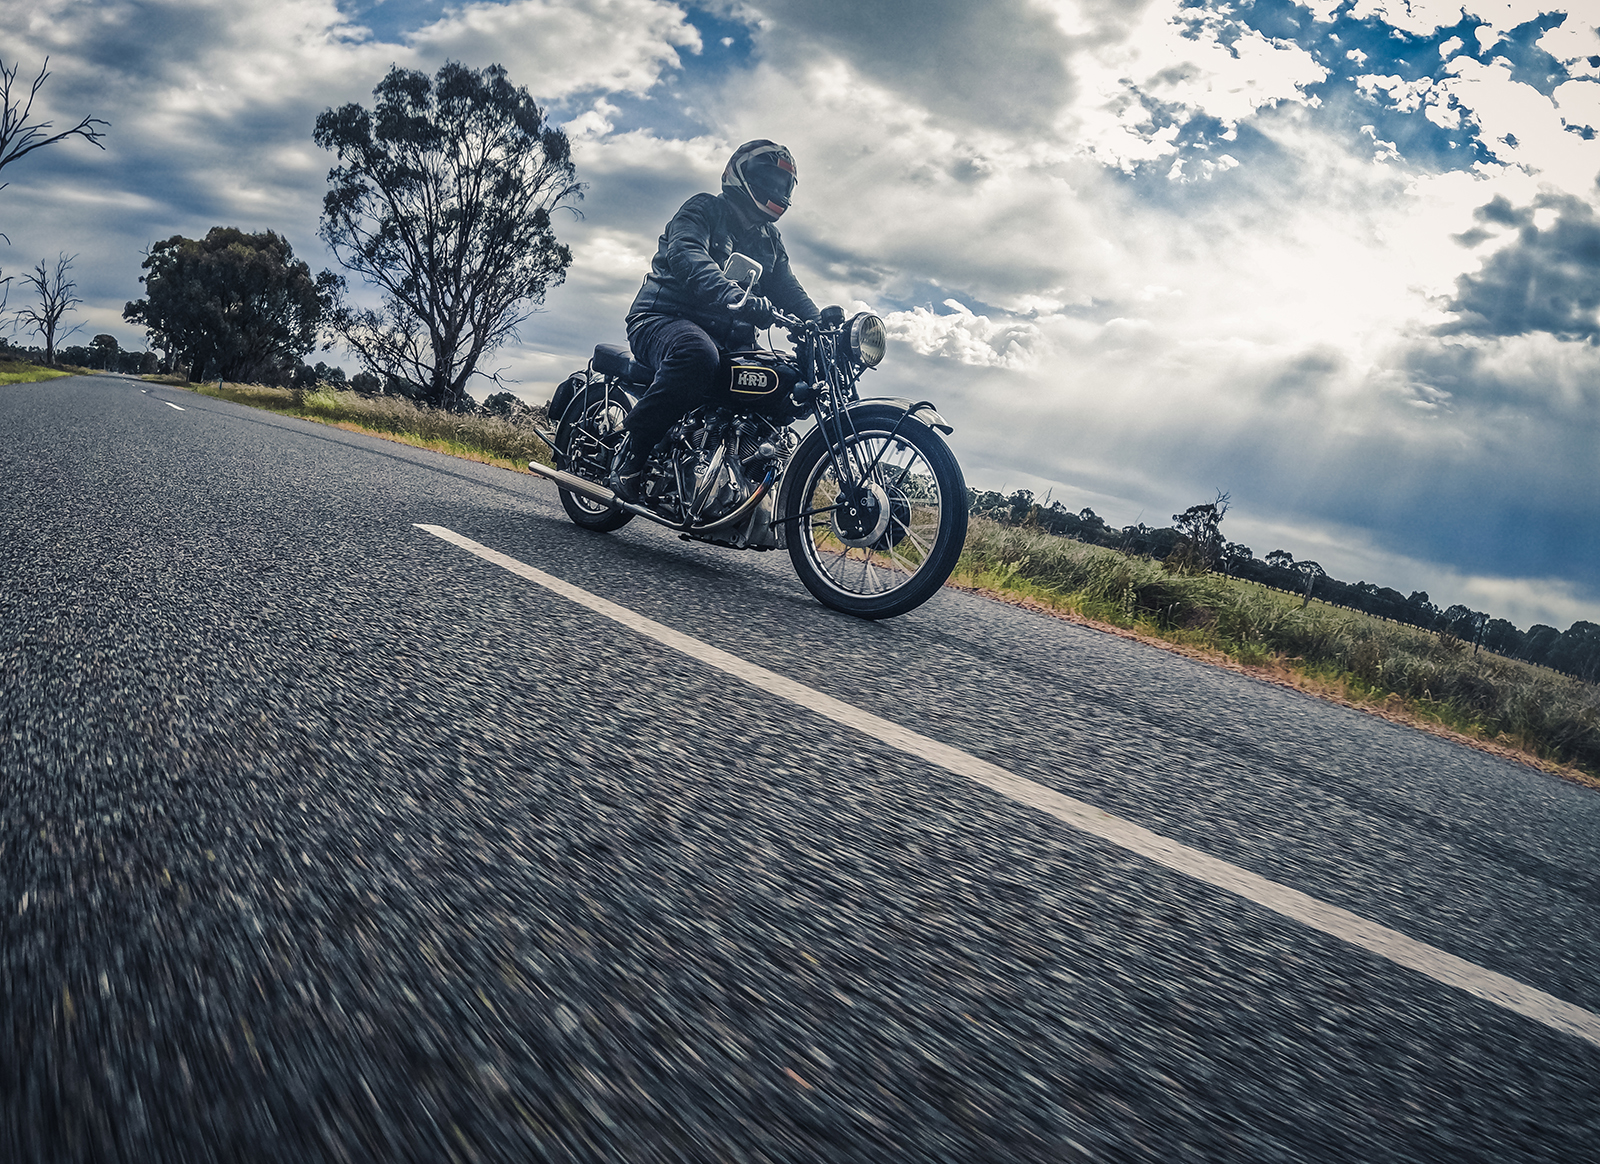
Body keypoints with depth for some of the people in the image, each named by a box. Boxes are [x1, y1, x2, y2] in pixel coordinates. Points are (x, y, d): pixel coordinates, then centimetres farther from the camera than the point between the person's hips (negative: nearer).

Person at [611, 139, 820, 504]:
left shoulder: (769, 240, 24)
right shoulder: (704, 209, 0)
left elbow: (788, 290, 14)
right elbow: (686, 256, -20)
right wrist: (735, 297, -40)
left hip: (722, 333, 7)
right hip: (663, 318, -7)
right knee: (697, 354, -42)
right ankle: (628, 453, -32)